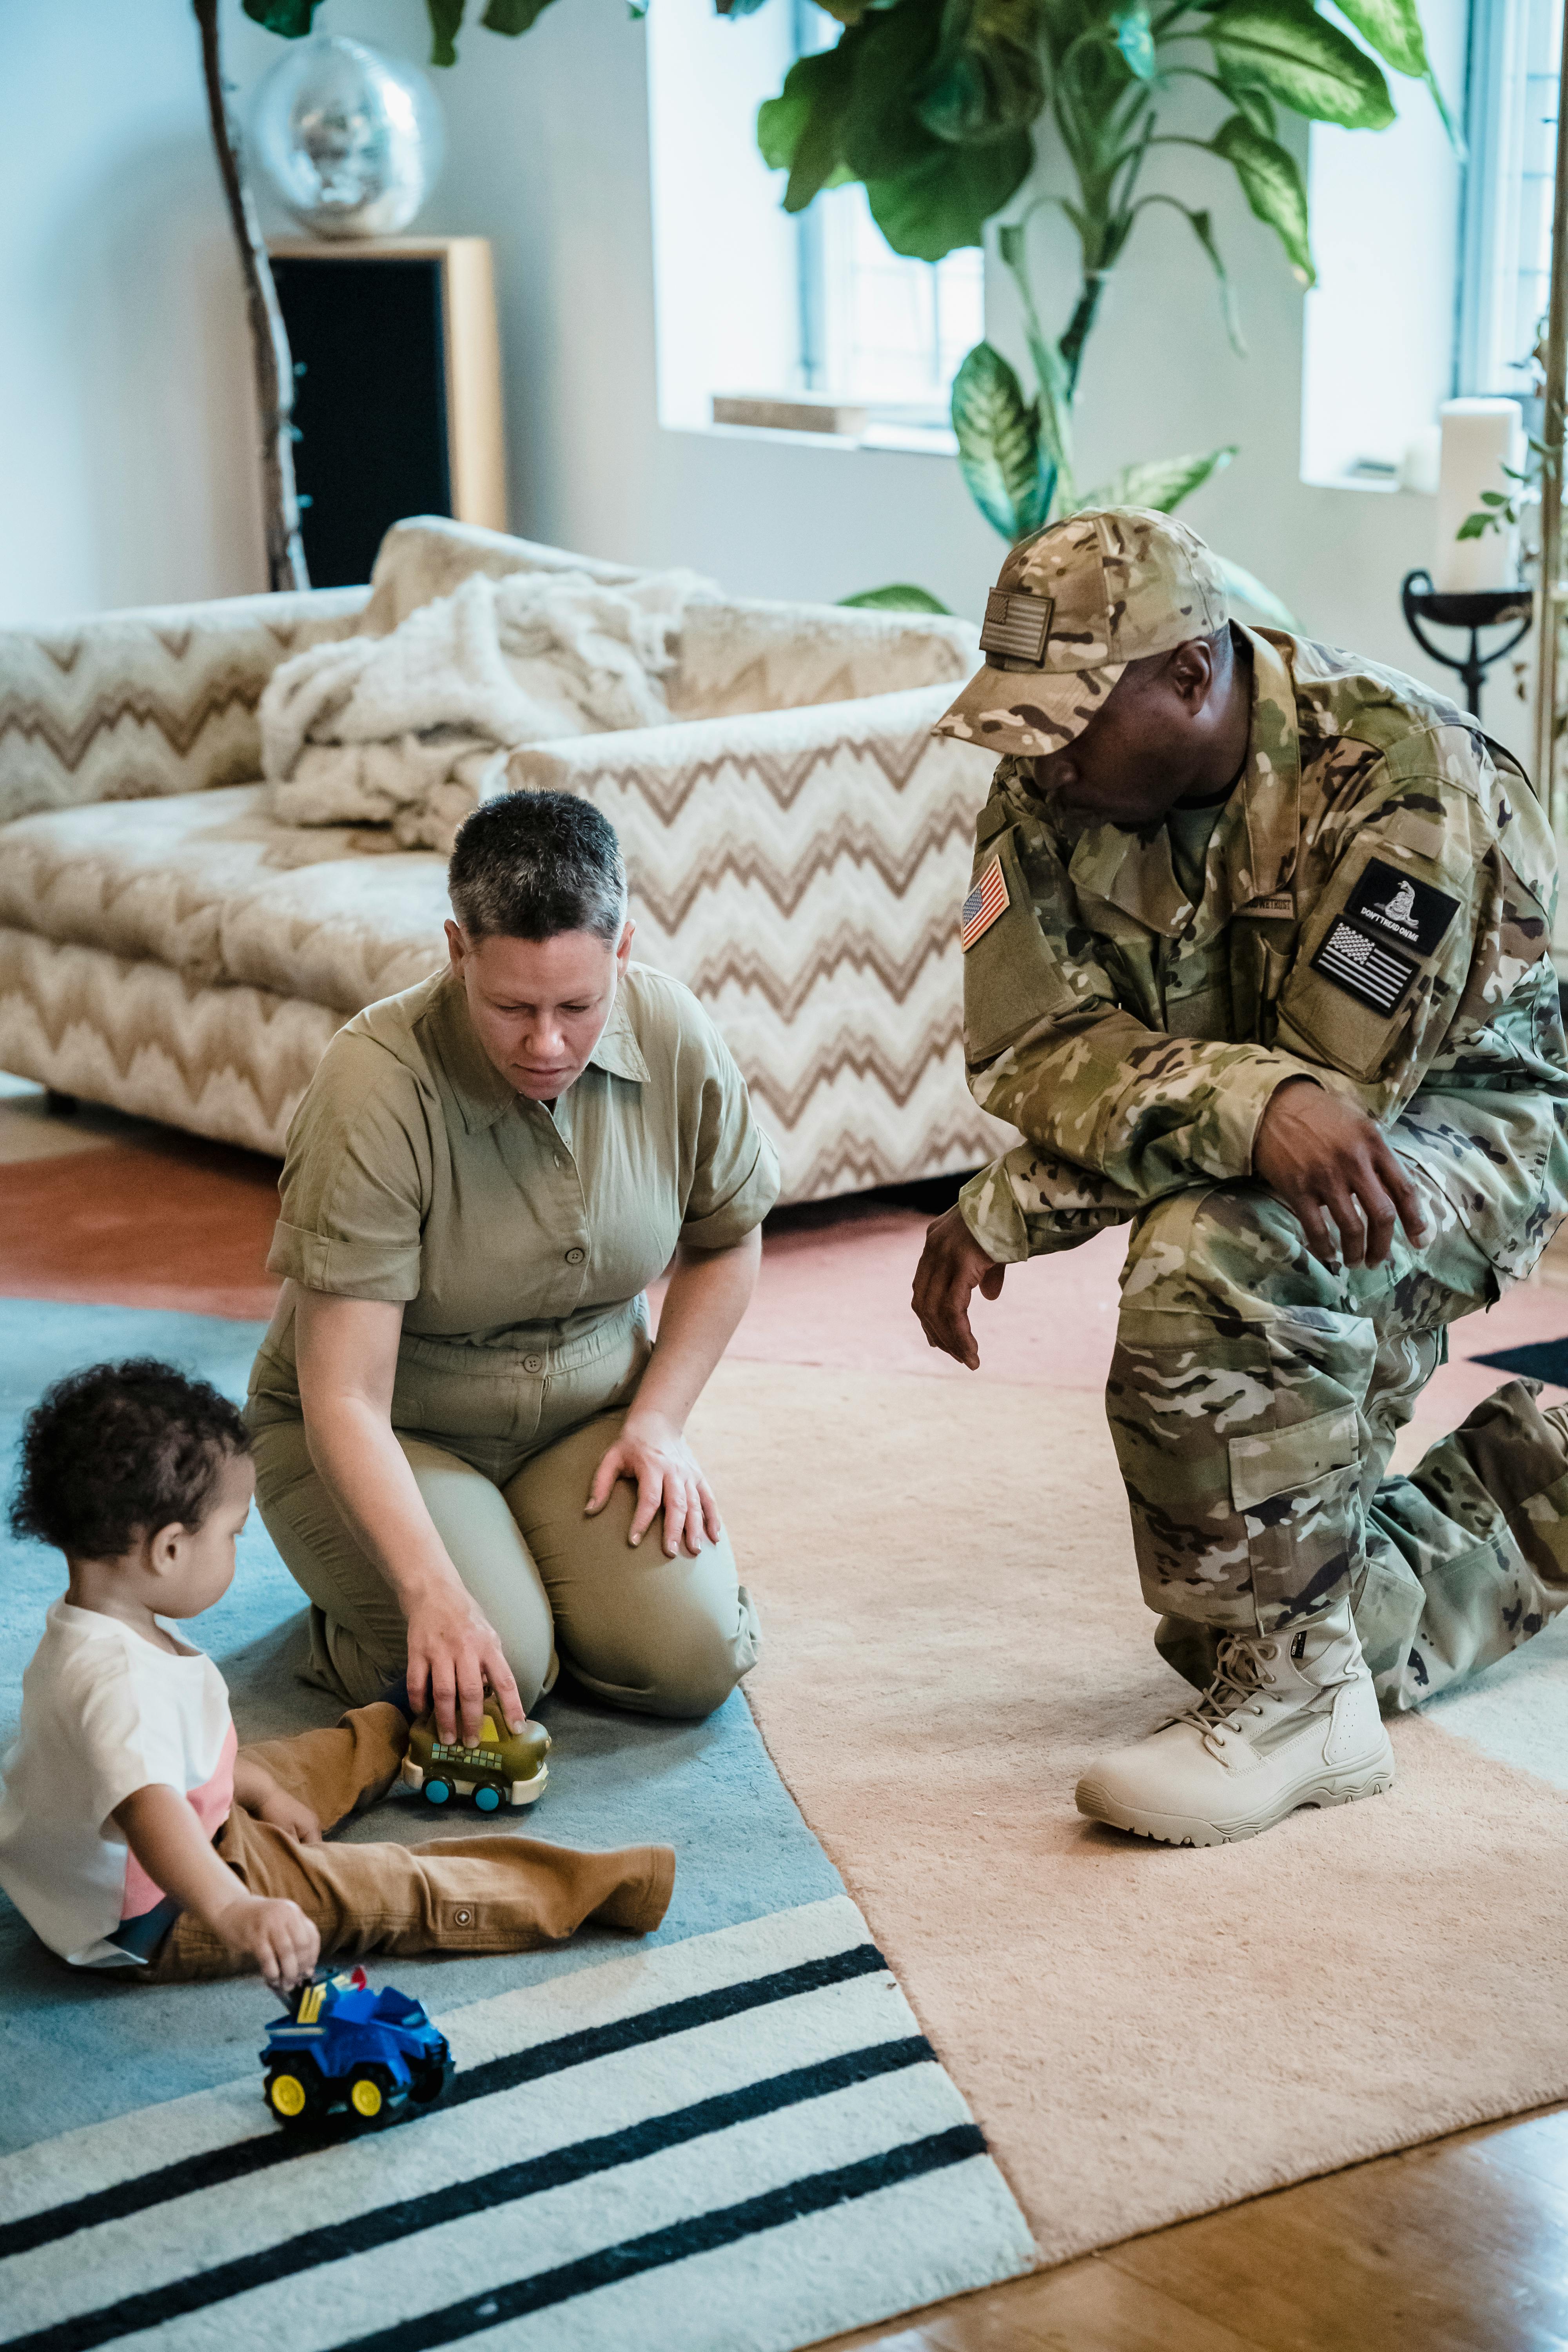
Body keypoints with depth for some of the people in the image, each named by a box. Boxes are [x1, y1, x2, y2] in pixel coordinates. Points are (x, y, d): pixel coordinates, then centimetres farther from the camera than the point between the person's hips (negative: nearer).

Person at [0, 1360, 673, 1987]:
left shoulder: (95, 1628, -2)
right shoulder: (117, 1679, -38)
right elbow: (150, 1809, -54)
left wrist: (261, 1791, 22)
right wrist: (233, 1912, -67)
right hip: (150, 1925, -11)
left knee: (292, 1768, 31)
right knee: (379, 1889, -13)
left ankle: (397, 1736, 60)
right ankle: (584, 1888, -11)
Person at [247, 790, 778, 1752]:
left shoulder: (676, 1037, -15)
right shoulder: (376, 1087, -29)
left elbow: (728, 1240, 6)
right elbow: (344, 1401, -31)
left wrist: (659, 1421, -6)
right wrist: (434, 1593, -43)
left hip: (587, 1415, 4)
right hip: (393, 1433, -3)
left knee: (691, 1659, -18)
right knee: (491, 1668, -27)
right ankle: (350, 1615, 8)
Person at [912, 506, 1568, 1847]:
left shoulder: (1400, 783, -29)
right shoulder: (1052, 787, -12)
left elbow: (1336, 1091, -30)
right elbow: (1039, 1048, -22)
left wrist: (1013, 1206, -31)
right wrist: (1257, 1106, -45)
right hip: (1256, 1174, 7)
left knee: (1211, 1262, -39)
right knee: (1237, 1620, 9)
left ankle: (1299, 1704, -24)